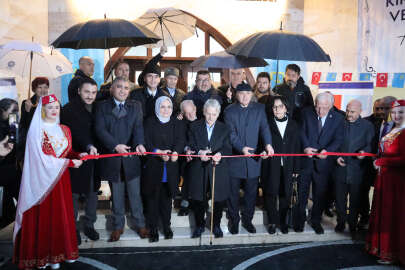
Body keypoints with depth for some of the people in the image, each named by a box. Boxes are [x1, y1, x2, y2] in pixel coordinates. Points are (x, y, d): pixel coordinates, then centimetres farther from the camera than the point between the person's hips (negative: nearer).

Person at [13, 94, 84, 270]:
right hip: (43, 180, -5)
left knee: (62, 215, 8)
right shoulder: (36, 130, -6)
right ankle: (44, 254, 12)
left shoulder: (64, 130, 11)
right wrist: (70, 163, -15)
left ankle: (62, 250, 18)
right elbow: (42, 158, -13)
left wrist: (78, 155, -6)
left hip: (62, 180, 5)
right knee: (45, 217, 1)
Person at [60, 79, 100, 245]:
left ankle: (89, 225, 25)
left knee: (92, 192, 11)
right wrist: (88, 146, -37)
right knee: (74, 194, 5)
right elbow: (76, 131, -23)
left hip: (94, 158, 5)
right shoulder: (69, 109, -9)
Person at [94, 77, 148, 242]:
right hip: (111, 157, 0)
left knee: (135, 193, 8)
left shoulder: (135, 106, 8)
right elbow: (100, 129, -7)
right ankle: (118, 226, 27)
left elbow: (138, 127, -6)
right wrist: (115, 145, -20)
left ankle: (140, 224, 24)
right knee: (116, 195, 12)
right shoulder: (102, 107, 5)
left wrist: (139, 143, -26)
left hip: (131, 156, 0)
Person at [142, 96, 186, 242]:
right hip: (153, 167, -1)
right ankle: (152, 229, 16)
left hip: (170, 168, 2)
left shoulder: (177, 123, 10)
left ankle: (166, 226, 24)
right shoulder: (149, 122, 3)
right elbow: (146, 142, -7)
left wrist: (175, 152, -25)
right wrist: (159, 152, -23)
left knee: (167, 198, 8)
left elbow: (181, 140, -4)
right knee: (152, 198, 3)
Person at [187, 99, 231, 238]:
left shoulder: (224, 128, 5)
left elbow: (228, 149, -4)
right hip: (199, 170, 0)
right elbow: (190, 147, 0)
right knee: (198, 200, 9)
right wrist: (199, 152, -21)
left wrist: (220, 154, -26)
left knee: (219, 199, 8)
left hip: (219, 170, 0)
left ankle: (216, 225, 30)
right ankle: (199, 225, 29)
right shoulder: (194, 127, 5)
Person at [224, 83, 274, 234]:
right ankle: (234, 220, 27)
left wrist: (268, 144, -26)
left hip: (253, 157, 2)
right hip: (234, 157, -1)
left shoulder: (259, 108, 5)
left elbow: (264, 127, -7)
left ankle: (247, 219, 29)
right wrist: (242, 148, -26)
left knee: (251, 192, 11)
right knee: (233, 192, 10)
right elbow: (231, 134, -10)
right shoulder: (229, 111, -1)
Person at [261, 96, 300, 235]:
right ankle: (272, 221, 21)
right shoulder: (267, 123, -1)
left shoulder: (293, 125, 6)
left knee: (285, 195, 9)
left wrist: (296, 168, 4)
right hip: (271, 166, -2)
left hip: (287, 167, 2)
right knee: (271, 193, 5)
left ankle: (282, 221, 27)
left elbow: (297, 148, 6)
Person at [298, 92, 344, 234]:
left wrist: (327, 150, -22)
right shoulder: (306, 113, -3)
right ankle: (300, 219, 28)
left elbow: (338, 139, -5)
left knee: (320, 193, 11)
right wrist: (306, 147, -19)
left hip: (323, 162, 0)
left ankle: (316, 221, 30)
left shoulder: (338, 118, -3)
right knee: (302, 192, 10)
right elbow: (302, 132, -3)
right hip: (305, 160, 0)